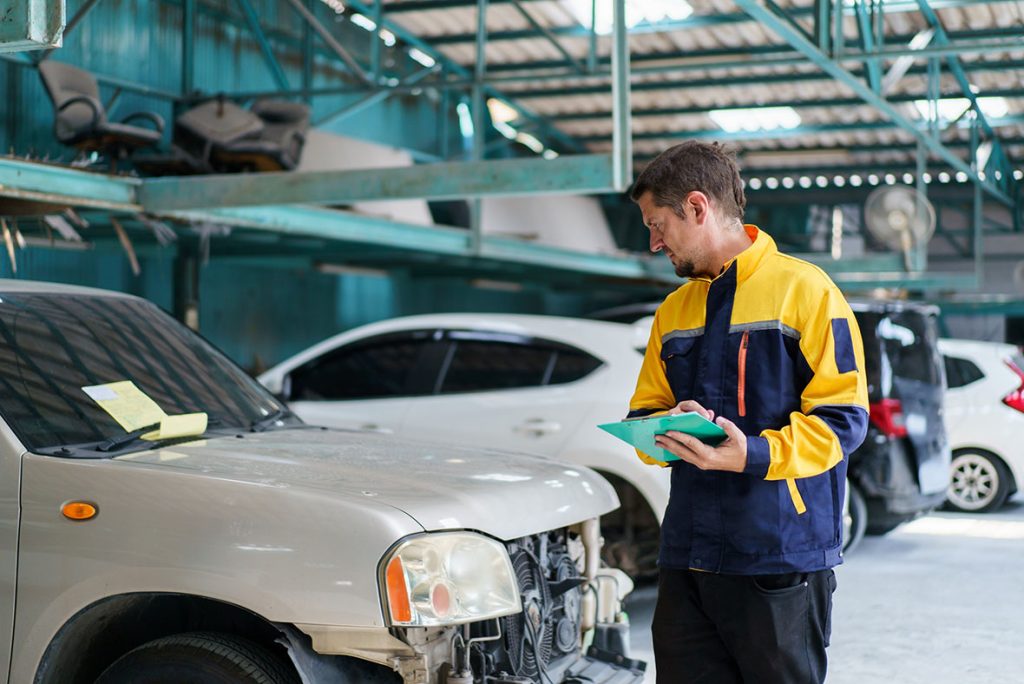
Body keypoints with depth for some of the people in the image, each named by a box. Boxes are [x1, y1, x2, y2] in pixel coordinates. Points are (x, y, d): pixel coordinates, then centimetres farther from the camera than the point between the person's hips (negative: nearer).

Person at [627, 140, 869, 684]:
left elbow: (843, 418, -10)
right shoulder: (673, 311, 17)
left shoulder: (803, 289, -5)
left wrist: (755, 455, -24)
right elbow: (645, 410, 19)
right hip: (687, 556, 6)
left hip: (782, 558, -6)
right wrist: (665, 432, -5)